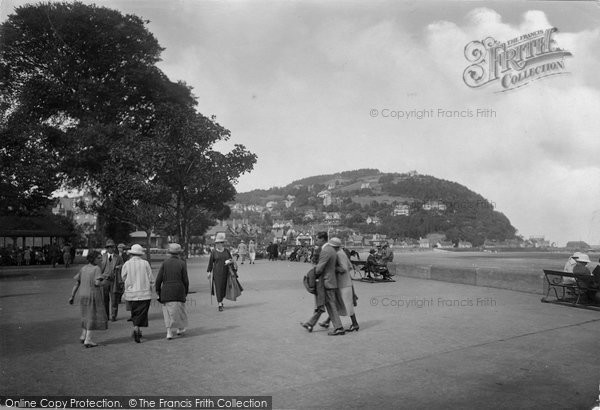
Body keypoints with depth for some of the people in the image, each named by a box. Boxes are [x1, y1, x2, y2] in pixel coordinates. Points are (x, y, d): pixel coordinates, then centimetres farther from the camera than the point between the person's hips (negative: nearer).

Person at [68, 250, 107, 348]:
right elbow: (97, 283, -25)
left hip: (83, 295, 7)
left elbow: (76, 283, 7)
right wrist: (102, 282, -2)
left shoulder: (83, 269, 6)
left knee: (87, 315, 24)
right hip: (93, 295, -7)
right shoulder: (97, 269, -14)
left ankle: (83, 335, 26)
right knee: (93, 317, 2)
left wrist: (72, 297, 11)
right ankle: (88, 340, 0)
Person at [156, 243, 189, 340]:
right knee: (179, 310, 15)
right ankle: (180, 329, 28)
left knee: (168, 311, 8)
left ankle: (169, 332, 2)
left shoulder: (165, 263, -1)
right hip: (179, 291, -1)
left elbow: (159, 279, -3)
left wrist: (158, 290, 10)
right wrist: (186, 291, 8)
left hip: (166, 292, 1)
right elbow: (185, 280, -5)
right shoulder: (182, 263, -5)